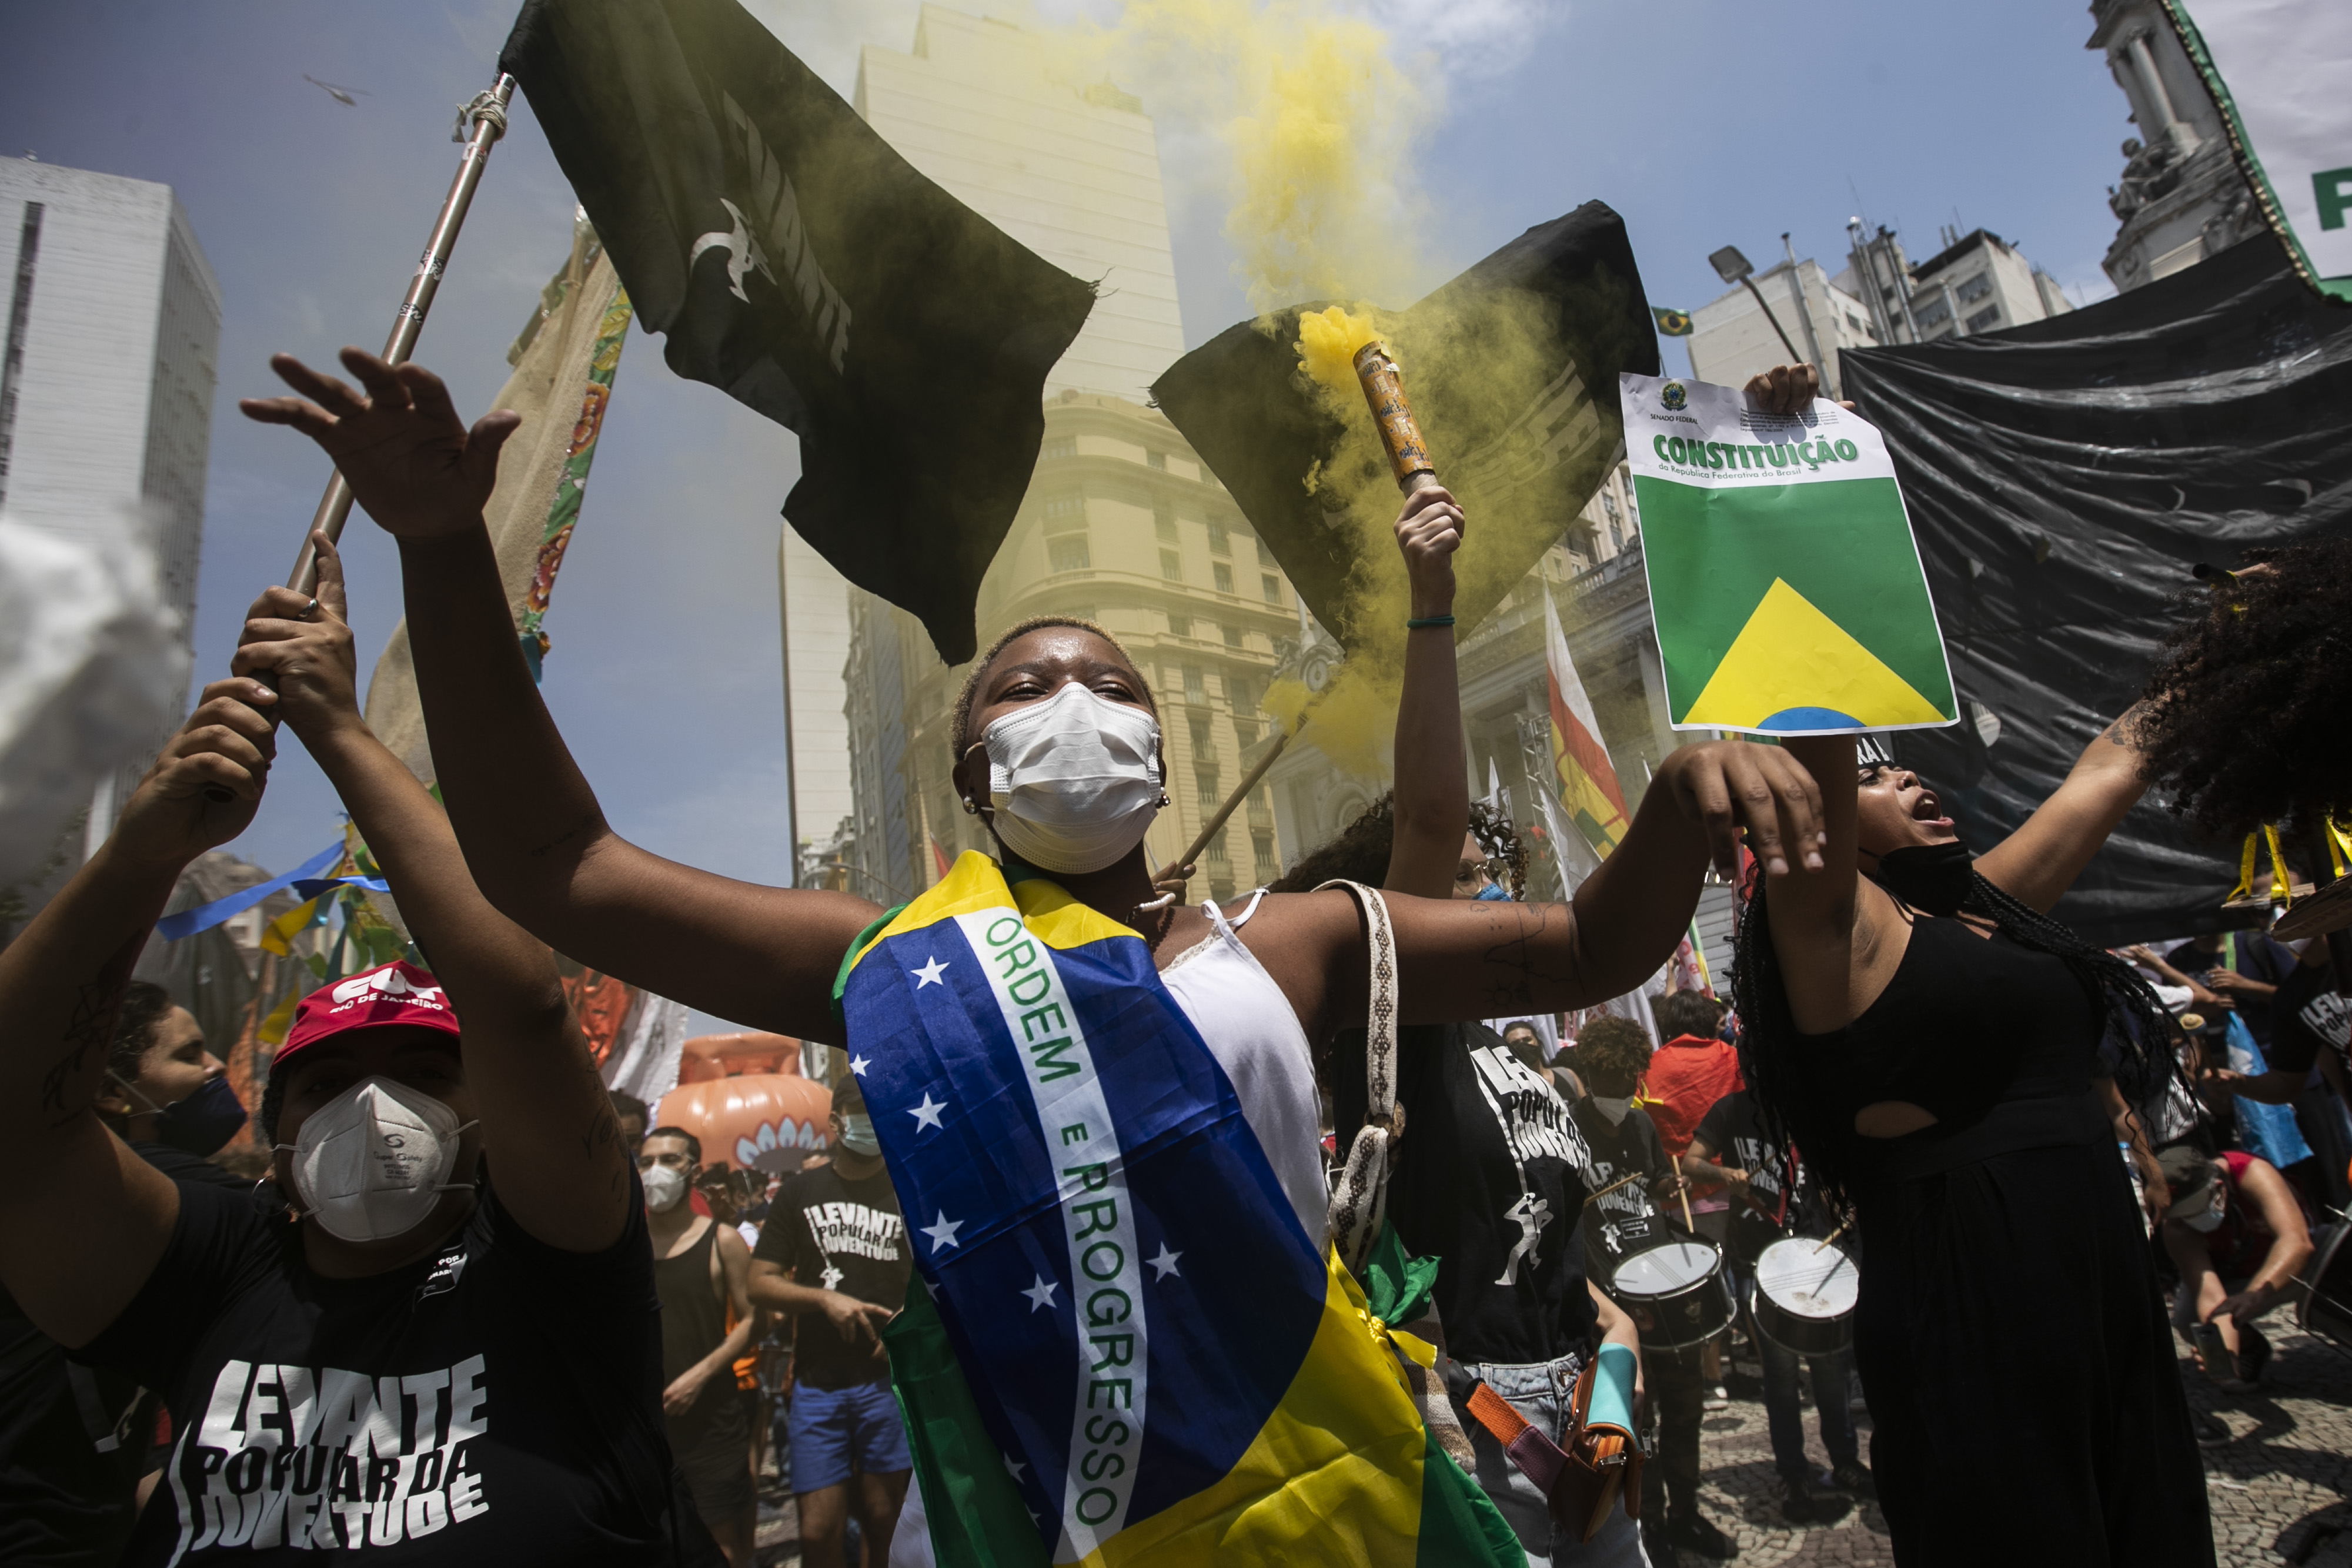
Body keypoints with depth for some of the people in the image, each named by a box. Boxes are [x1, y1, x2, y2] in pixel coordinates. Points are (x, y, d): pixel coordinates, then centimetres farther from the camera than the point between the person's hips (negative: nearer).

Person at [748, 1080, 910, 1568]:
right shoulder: (801, 1191, 8)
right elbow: (760, 1283, 5)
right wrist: (825, 1298, -11)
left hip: (888, 1378, -1)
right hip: (818, 1382, 1)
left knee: (883, 1522, 8)